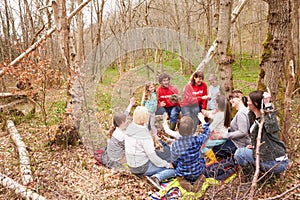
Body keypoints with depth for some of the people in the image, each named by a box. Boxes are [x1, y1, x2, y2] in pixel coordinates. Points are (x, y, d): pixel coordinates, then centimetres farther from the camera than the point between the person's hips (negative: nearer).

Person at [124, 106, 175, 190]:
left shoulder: (129, 127, -3)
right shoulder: (144, 135, -27)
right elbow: (152, 155, -22)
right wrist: (167, 164, -8)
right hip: (142, 168, -8)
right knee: (173, 169, -2)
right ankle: (157, 177, -20)